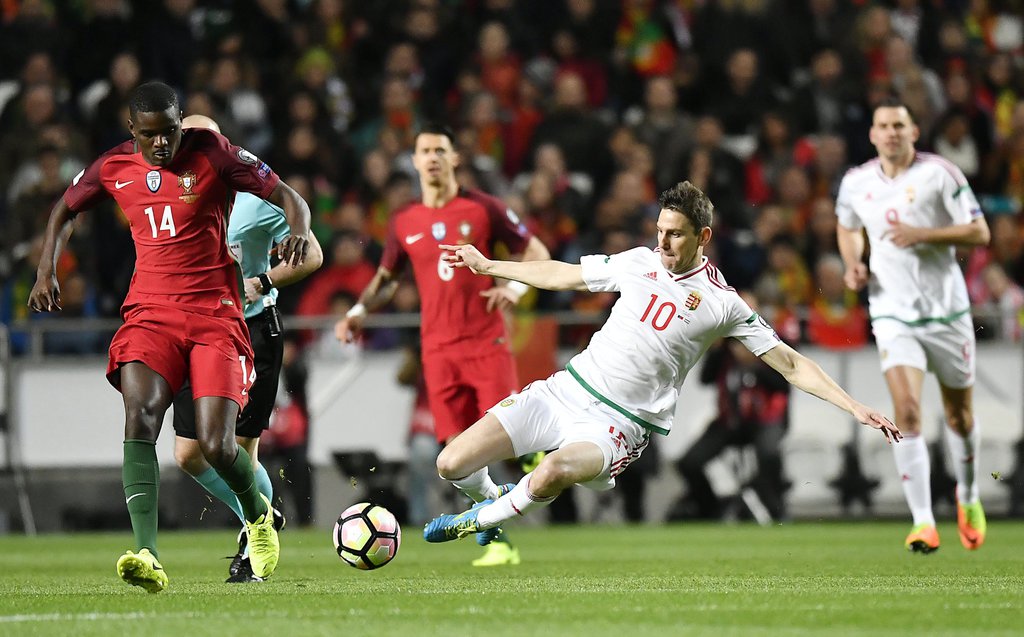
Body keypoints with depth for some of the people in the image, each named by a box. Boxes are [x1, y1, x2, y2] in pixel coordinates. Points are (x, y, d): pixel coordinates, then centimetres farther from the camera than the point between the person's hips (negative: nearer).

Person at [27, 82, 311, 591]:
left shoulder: (212, 153, -3)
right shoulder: (113, 167, 6)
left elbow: (288, 198, 1)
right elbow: (65, 210, 26)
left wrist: (298, 230, -21)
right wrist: (46, 271, 14)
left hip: (215, 316, -2)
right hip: (150, 314, 2)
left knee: (216, 446, -12)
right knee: (139, 415, -25)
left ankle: (259, 515, 24)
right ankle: (147, 556, -36)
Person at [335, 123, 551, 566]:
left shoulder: (482, 208, 0)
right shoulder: (404, 223, 9)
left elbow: (536, 251, 4)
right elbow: (386, 278, 24)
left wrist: (516, 286, -15)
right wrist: (359, 312, 6)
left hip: (487, 342, -2)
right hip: (438, 350, 2)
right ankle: (498, 543, 5)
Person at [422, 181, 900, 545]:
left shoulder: (722, 304, -6)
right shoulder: (640, 262, 6)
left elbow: (790, 364, -3)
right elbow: (563, 275, 21)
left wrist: (855, 408, -12)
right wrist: (486, 265, 27)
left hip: (619, 423, -4)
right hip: (568, 389, 4)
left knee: (556, 471, -38)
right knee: (452, 464, -6)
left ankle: (479, 519, -7)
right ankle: (493, 498, 30)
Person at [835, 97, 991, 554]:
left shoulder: (940, 173, -8)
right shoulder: (856, 183, 3)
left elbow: (979, 233, -9)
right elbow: (847, 227, 24)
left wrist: (924, 234, -21)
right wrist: (853, 264, 3)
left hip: (946, 309, -1)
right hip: (893, 313, 1)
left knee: (959, 413, 11)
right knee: (907, 410, -17)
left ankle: (968, 496, 40)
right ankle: (923, 523, -17)